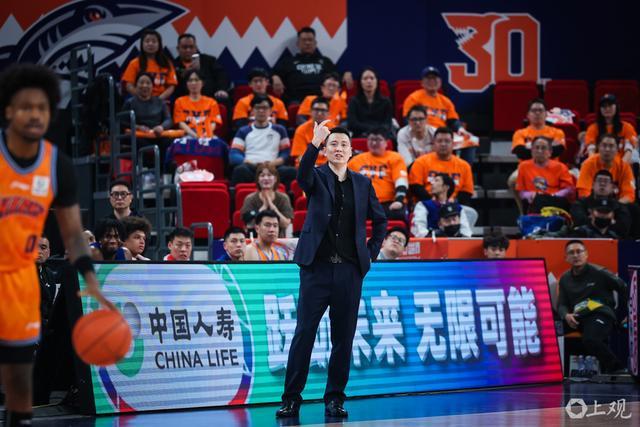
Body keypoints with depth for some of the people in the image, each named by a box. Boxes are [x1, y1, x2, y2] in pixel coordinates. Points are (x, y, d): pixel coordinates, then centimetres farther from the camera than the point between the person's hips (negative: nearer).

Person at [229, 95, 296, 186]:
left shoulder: (279, 130, 23)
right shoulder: (243, 131, 20)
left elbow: (285, 155, 16)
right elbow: (233, 156, 9)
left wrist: (272, 164, -6)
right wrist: (249, 163, -11)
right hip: (250, 169, -1)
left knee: (291, 171, -33)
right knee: (241, 170, -39)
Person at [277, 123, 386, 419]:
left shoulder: (362, 183, 12)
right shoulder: (318, 177, 3)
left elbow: (380, 220, 21)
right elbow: (303, 176, -22)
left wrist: (372, 252, 10)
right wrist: (314, 144, -35)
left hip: (350, 271, 3)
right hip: (317, 268, -3)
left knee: (343, 337, 4)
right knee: (304, 333, -4)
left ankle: (335, 398, 12)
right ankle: (291, 399, 0)